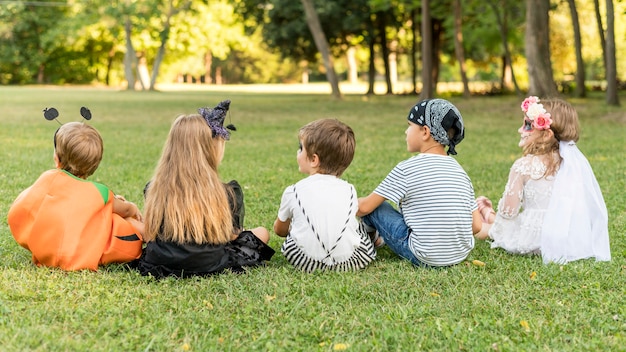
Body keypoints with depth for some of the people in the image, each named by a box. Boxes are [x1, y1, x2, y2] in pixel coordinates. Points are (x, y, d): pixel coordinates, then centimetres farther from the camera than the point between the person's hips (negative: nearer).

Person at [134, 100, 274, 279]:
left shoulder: (155, 188, -7)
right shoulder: (226, 193, -16)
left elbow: (150, 234, 2)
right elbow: (232, 235, -2)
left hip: (158, 266, 1)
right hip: (207, 267, 0)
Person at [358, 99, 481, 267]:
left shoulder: (406, 169, -10)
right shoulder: (459, 170, 5)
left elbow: (364, 207, -5)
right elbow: (476, 226, 3)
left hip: (425, 259, -6)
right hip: (461, 254, 6)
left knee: (375, 206, 6)